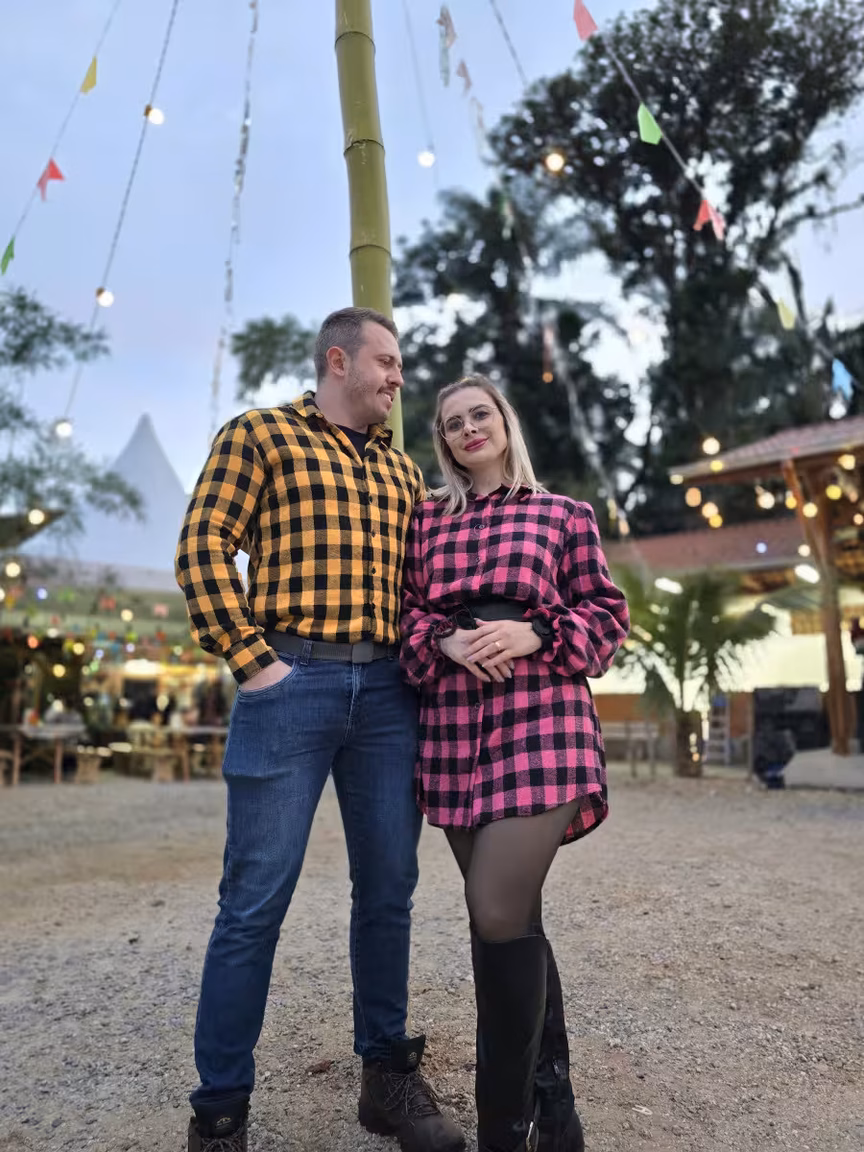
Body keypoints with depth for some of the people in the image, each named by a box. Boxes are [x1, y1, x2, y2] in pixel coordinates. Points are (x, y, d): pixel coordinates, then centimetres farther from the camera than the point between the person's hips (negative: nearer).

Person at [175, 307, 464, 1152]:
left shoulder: (401, 471, 21)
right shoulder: (260, 434, 6)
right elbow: (204, 547, -3)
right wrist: (250, 660, -11)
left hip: (386, 691, 5)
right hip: (292, 681, -5)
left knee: (388, 889, 10)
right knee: (255, 900, 0)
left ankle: (387, 1073, 27)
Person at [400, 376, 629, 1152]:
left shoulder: (564, 515, 9)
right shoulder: (426, 520, 16)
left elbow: (607, 617, 6)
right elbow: (403, 613, 13)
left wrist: (531, 635, -11)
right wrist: (447, 640, -8)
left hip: (540, 722, -3)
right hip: (453, 729, 4)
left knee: (499, 915, -12)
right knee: (512, 916, 12)